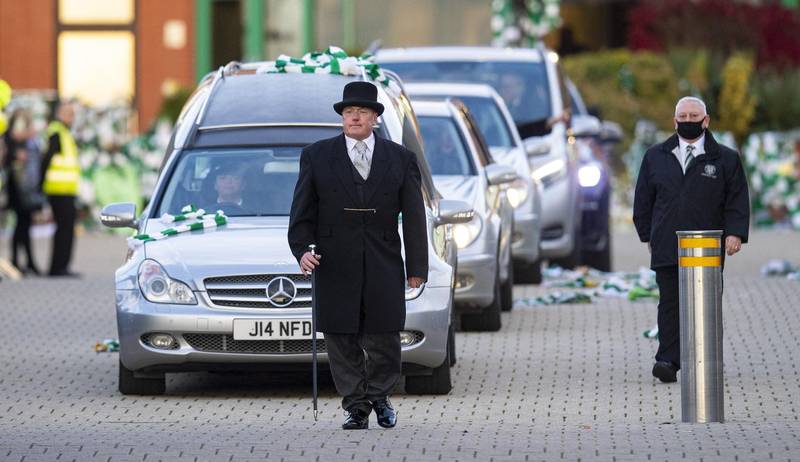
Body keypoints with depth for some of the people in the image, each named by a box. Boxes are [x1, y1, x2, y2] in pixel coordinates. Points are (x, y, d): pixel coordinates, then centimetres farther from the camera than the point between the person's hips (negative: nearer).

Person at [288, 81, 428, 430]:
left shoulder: (400, 159, 7)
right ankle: (356, 408, 10)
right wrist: (302, 250, -9)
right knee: (342, 342, 1)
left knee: (384, 338, 1)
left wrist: (417, 268, 2)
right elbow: (303, 213, 6)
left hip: (384, 267, 0)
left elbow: (413, 217, 7)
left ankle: (379, 397, 23)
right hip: (336, 266, 0)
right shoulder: (317, 156, 6)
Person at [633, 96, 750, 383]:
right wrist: (648, 235, 12)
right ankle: (668, 361, -16)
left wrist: (734, 233, -10)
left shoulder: (725, 159, 8)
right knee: (670, 302, -8)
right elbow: (643, 199, 17)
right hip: (667, 248, 1)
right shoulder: (655, 157, 14)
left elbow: (737, 200, 3)